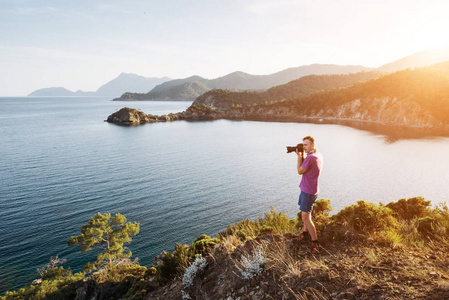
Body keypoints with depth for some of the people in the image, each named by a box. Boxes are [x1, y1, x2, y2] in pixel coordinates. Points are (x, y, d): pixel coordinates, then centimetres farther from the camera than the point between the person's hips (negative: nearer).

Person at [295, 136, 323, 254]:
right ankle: (305, 233, 42)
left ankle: (315, 243, 2)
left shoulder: (310, 158, -26)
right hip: (306, 189, 10)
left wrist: (299, 156, -7)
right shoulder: (319, 155, 5)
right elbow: (304, 166, 15)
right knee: (305, 213, 24)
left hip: (308, 192, -10)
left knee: (306, 218, -7)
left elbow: (300, 171, -14)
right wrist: (301, 155, 2)